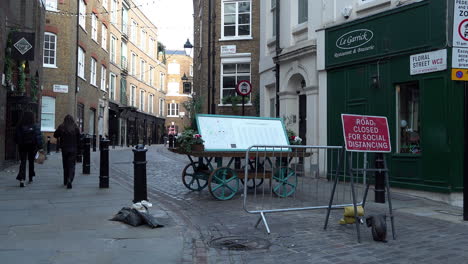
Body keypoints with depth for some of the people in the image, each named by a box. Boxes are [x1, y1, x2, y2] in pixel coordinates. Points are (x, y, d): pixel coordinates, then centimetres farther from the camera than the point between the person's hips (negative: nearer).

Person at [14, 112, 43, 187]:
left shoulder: (19, 126, -5)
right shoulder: (35, 127, -11)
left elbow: (16, 138, 2)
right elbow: (38, 138, -13)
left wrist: (19, 144, 18)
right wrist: (40, 147, -10)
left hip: (22, 147, 1)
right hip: (32, 147, -1)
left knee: (23, 162, 2)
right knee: (31, 161, 16)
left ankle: (21, 179, -15)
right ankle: (30, 178, 27)